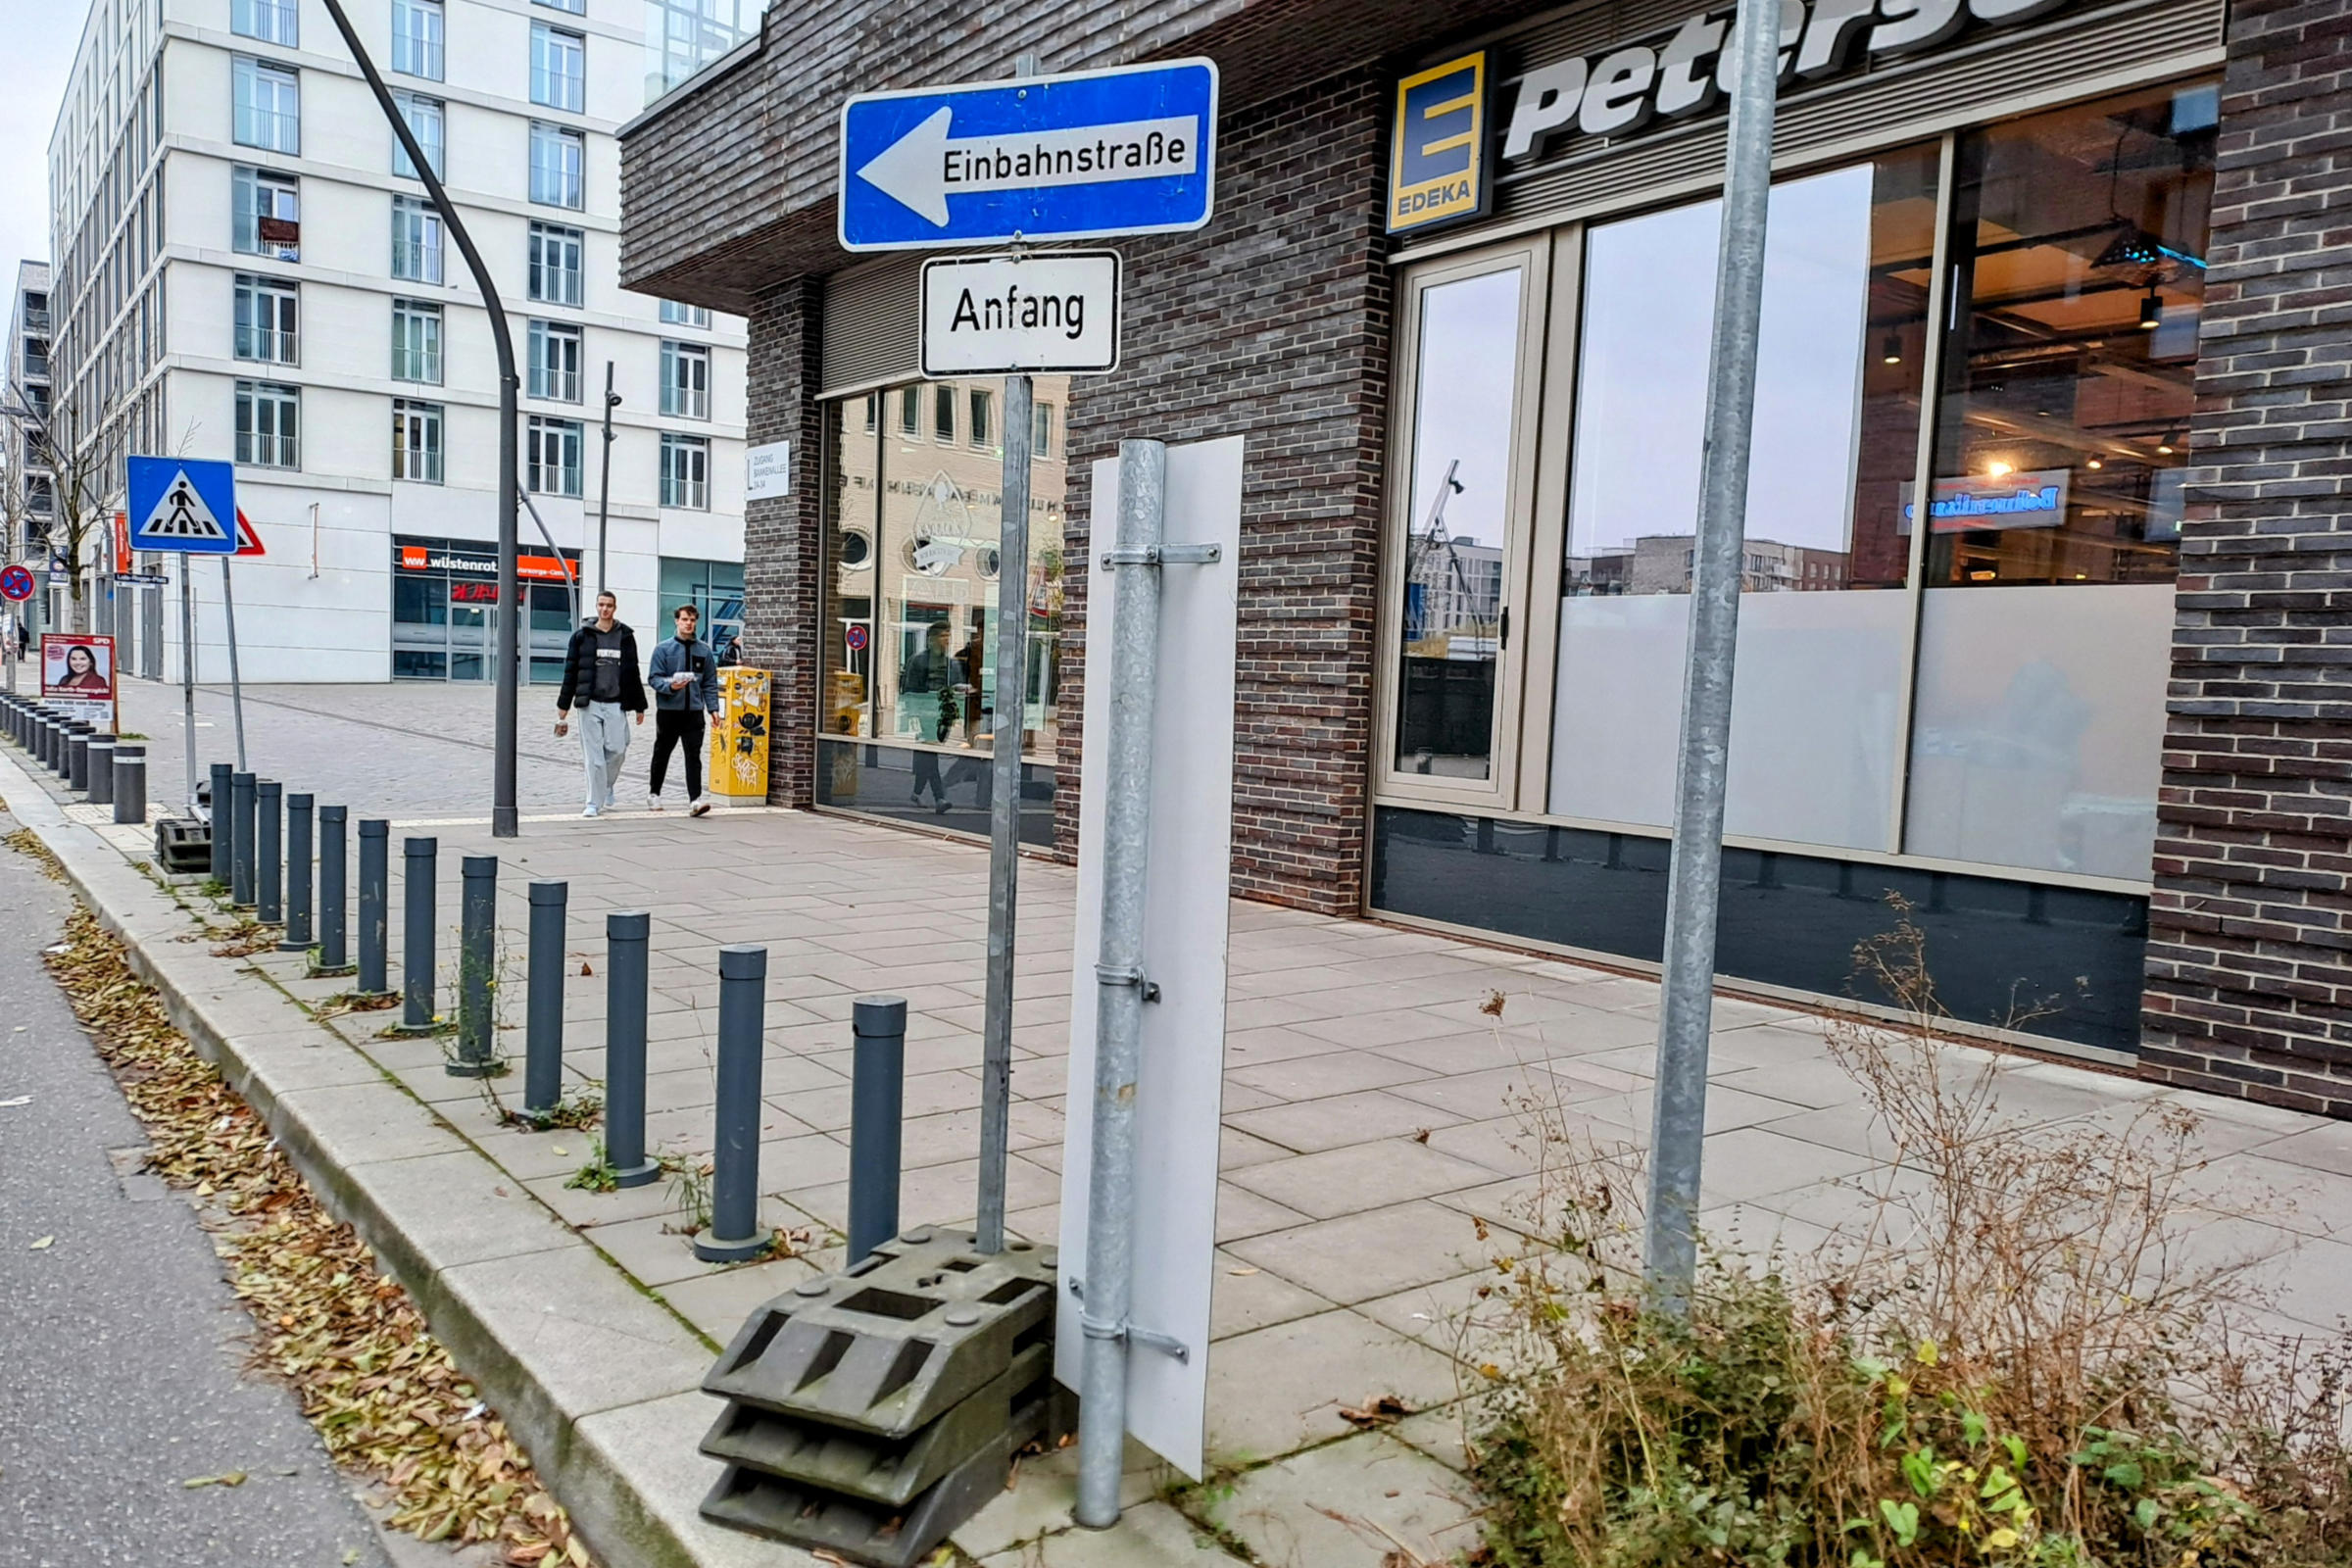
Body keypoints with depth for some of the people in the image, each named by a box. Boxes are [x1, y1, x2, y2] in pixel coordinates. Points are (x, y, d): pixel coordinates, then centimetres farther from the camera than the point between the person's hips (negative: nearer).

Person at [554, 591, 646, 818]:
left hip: (616, 704, 1)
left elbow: (632, 673, 13)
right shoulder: (582, 636, 4)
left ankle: (607, 787, 25)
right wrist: (563, 707, 2)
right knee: (593, 755, -3)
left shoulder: (625, 636, 9)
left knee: (617, 750, -3)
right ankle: (595, 803, 2)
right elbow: (570, 672, 5)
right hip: (590, 703, -1)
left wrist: (639, 706, 12)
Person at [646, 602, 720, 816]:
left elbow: (710, 683, 9)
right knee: (661, 754, 14)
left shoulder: (704, 651, 7)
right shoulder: (664, 648, 0)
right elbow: (654, 677, -4)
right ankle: (654, 794, 30)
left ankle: (695, 800, -12)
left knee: (693, 756, -7)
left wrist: (713, 707, 1)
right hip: (668, 711, -1)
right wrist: (670, 686, -22)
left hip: (694, 712, 1)